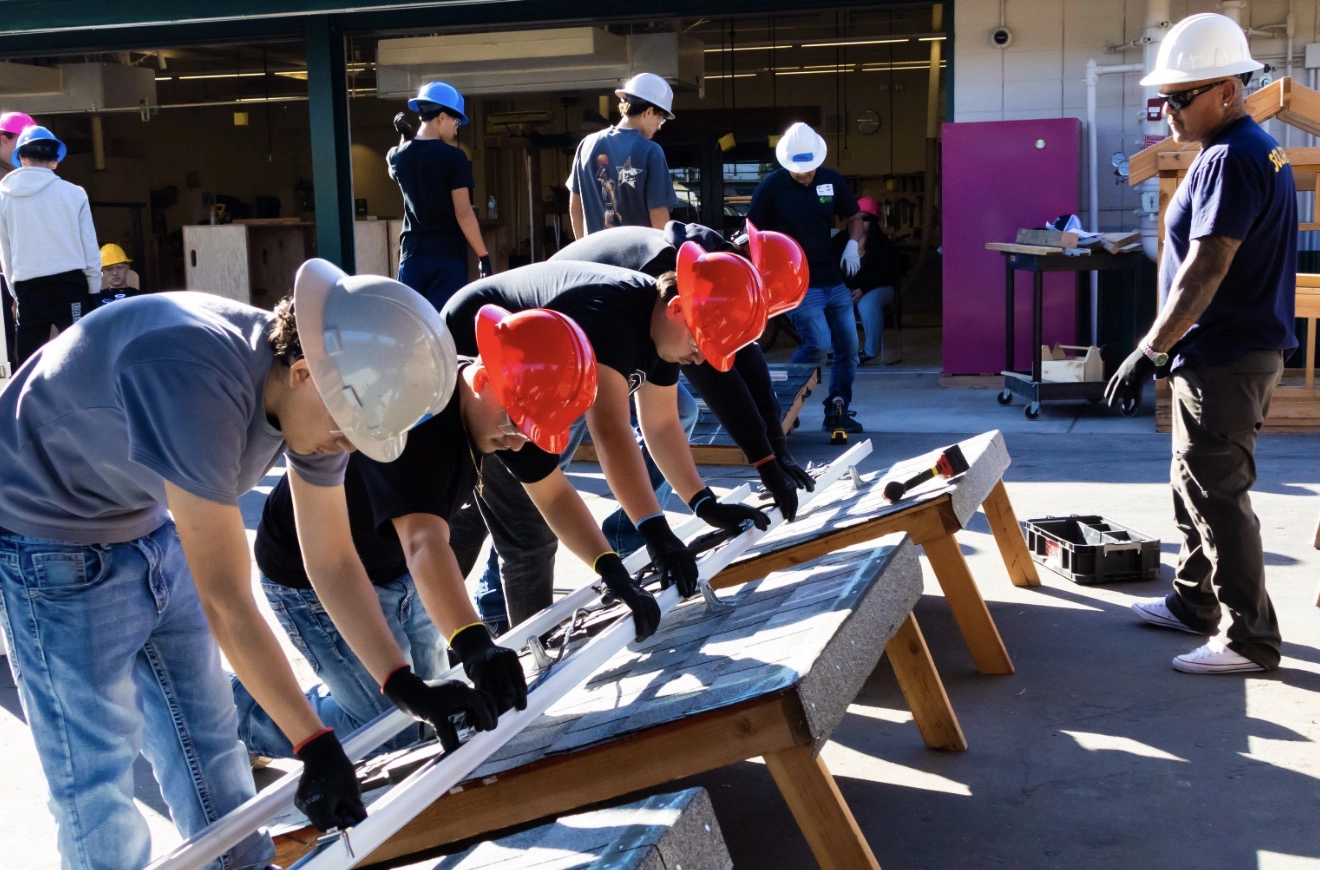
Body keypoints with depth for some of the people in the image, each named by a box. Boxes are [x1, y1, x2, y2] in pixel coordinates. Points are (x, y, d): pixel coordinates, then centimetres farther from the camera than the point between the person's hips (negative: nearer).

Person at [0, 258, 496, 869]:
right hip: (49, 538, -7)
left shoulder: (314, 397, -13)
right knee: (96, 766, -3)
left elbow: (333, 562, -5)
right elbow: (227, 603, -34)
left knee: (205, 732, 12)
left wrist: (407, 688, -12)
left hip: (151, 524, 7)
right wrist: (316, 746, -28)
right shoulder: (199, 388, -38)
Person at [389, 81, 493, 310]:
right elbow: (463, 213, -13)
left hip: (412, 256, 5)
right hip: (448, 256, -5)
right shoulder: (453, 158, -9)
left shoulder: (398, 157, 7)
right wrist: (483, 256, -9)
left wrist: (405, 137, 27)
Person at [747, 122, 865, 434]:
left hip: (834, 279, 6)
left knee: (848, 347, 6)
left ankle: (838, 410, 19)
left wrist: (852, 244, -3)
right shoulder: (771, 186, -7)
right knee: (818, 344, -16)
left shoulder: (832, 181, 4)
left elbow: (854, 216, 16)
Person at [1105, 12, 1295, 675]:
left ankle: (1252, 640, 4)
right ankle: (1192, 603, 31)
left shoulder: (1230, 160, -19)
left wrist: (1149, 352, -20)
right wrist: (1172, 345, 22)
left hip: (1225, 361, -11)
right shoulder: (1258, 150, 15)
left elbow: (1204, 272, -24)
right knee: (1194, 484, 19)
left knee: (1216, 496, -5)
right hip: (1225, 352, 11)